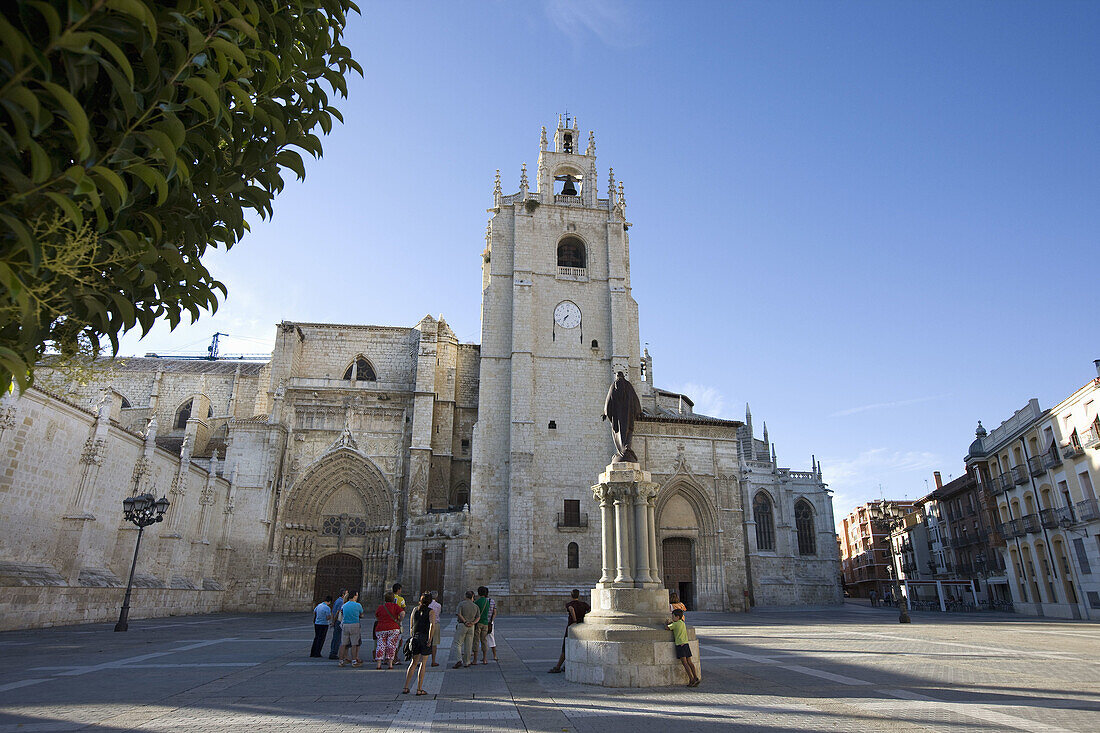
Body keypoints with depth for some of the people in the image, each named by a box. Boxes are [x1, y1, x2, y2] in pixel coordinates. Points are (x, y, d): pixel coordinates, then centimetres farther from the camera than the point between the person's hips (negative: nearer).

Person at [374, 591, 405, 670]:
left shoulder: (380, 608, 7)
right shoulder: (394, 606, -2)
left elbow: (376, 617, 18)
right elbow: (402, 613, -14)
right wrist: (399, 621, 0)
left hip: (380, 629, 2)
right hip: (393, 628, -2)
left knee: (380, 646, 7)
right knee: (391, 646, 4)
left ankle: (379, 665, 4)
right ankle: (390, 664, 2)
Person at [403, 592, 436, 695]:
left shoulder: (415, 609, 9)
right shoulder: (430, 611, -4)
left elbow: (411, 626, 11)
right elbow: (432, 624, -19)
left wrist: (411, 637, 18)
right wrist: (430, 639, -17)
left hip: (415, 637, 4)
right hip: (425, 637, -4)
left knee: (413, 662, 14)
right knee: (423, 663, 4)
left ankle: (406, 688, 12)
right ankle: (419, 689, 5)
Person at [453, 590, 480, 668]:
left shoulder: (461, 604, -1)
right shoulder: (475, 606, 9)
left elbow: (459, 614, -13)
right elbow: (478, 617, 4)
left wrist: (465, 622, -11)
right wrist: (473, 623, -8)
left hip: (462, 625, -3)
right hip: (471, 627, 4)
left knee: (457, 643, 0)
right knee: (468, 644, 9)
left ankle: (459, 660, -15)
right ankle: (466, 662, 11)